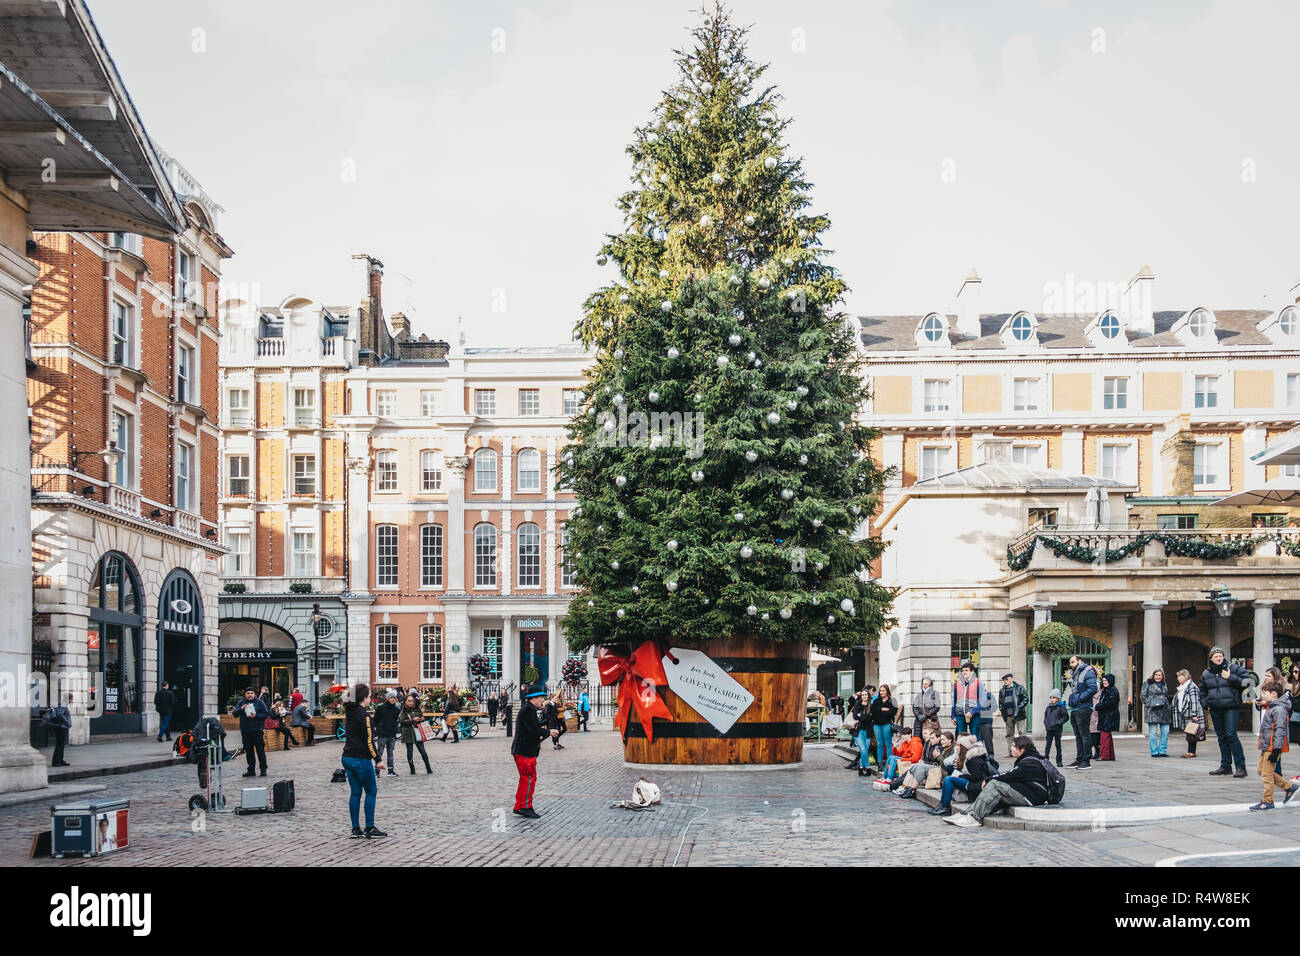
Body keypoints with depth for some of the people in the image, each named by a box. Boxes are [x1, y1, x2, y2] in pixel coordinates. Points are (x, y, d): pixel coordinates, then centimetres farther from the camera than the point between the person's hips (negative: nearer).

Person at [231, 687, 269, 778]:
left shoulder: (259, 702, 2)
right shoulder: (241, 703, 10)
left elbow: (266, 714, -2)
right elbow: (234, 713, 2)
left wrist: (256, 716, -15)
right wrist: (241, 709, -16)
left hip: (257, 730, -3)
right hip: (245, 732, 3)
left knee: (260, 750, -3)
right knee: (249, 751, 8)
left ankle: (263, 769, 3)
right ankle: (251, 770, 15)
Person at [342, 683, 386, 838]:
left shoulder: (348, 712, 10)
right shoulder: (363, 714, -15)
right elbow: (369, 740, -17)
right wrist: (377, 759, -12)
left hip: (347, 757, 8)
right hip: (361, 759, -8)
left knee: (355, 792, 10)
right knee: (371, 791, 2)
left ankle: (356, 829, 10)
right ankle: (370, 828, 2)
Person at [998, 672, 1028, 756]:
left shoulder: (1019, 688, 0)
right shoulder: (1002, 691, 15)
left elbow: (1026, 698, -4)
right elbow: (1000, 702, 24)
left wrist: (1020, 707, -13)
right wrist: (1001, 709, 8)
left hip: (1018, 714, -5)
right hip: (1008, 716, 5)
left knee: (1021, 733, -5)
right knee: (1009, 734, 7)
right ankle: (1009, 752, 12)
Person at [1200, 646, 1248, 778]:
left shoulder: (1233, 668, -1)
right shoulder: (1206, 674, 12)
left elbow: (1245, 682, -7)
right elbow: (1202, 691, 24)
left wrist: (1231, 678, -14)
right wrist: (1205, 703, 10)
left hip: (1231, 708, -5)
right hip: (1215, 710, 5)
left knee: (1231, 735, -14)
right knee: (1221, 737, 10)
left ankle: (1241, 767, -10)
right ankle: (1226, 766, 18)